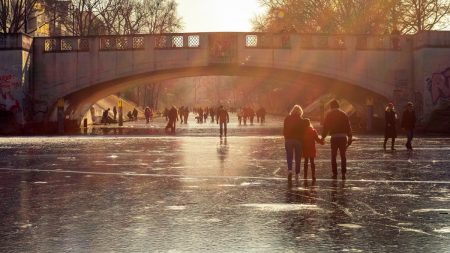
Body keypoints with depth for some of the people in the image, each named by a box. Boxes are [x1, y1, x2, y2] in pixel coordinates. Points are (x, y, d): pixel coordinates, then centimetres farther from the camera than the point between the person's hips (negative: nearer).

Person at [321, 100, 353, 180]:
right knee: (343, 156, 9)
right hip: (343, 136, 2)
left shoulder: (329, 114, 2)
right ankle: (343, 174, 4)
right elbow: (348, 126, 8)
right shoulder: (344, 114, 9)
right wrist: (350, 137, 11)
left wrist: (323, 137, 5)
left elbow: (326, 126, -1)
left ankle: (335, 174, 2)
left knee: (333, 156, 6)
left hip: (334, 137, -2)